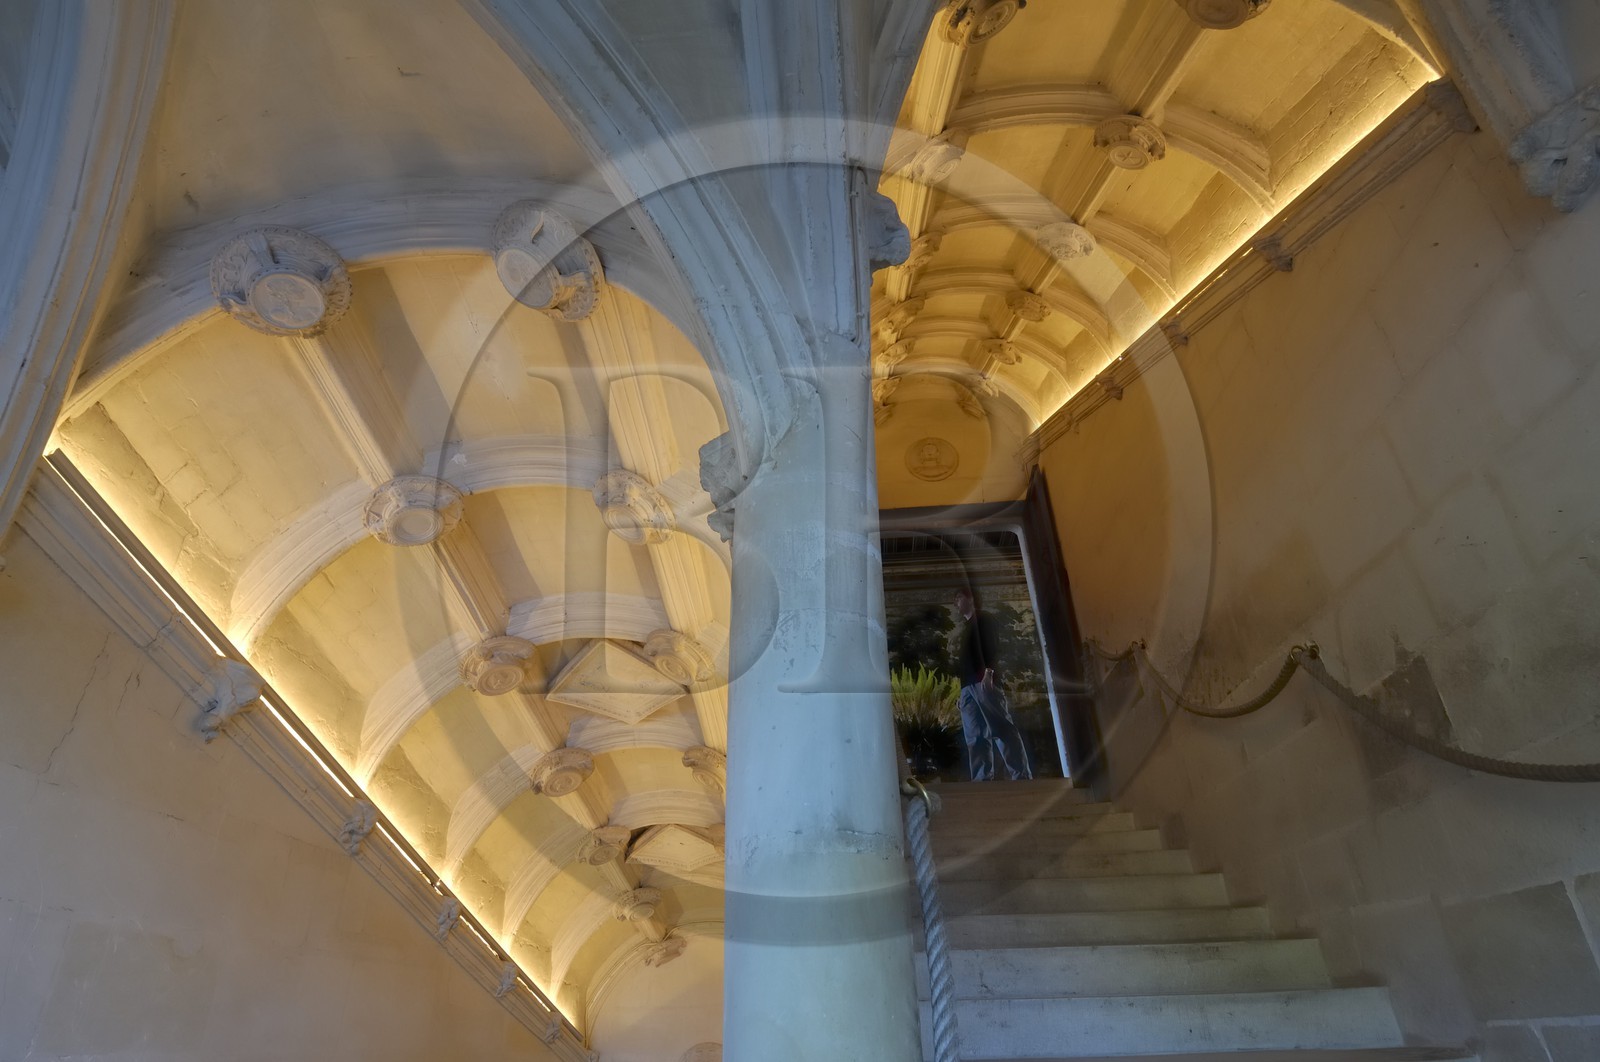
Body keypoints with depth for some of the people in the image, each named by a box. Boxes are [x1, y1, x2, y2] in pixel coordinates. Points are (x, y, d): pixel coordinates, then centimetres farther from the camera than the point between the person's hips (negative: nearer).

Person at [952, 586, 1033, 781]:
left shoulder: (983, 619, 8)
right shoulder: (965, 628, 29)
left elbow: (992, 645, -7)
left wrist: (989, 671, -20)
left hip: (983, 680, -8)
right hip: (968, 685, 8)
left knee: (1002, 729, -14)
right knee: (975, 737, -1)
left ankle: (1022, 776, -17)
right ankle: (982, 780, -5)